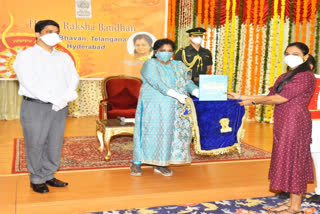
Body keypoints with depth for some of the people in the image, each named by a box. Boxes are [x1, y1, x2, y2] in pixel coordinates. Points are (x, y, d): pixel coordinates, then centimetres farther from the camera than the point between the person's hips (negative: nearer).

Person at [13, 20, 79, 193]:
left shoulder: (64, 57, 16)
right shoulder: (26, 56, 0)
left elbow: (74, 79, 7)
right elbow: (29, 82, -12)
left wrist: (65, 98, -11)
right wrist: (52, 99, -18)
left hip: (60, 107, 5)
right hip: (35, 107, -4)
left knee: (55, 143, 9)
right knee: (35, 144, 1)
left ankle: (49, 176, 23)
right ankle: (37, 180, 15)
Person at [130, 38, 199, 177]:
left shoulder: (179, 66, 15)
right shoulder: (150, 64, -3)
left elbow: (188, 82, 5)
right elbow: (157, 83, -17)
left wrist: (197, 92, -15)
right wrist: (176, 95, -26)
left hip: (174, 107, 5)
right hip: (153, 104, -5)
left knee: (170, 132, 1)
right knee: (151, 131, -7)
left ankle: (160, 164, 9)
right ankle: (136, 163, 3)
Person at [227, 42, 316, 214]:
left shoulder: (305, 76, -13)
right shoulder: (285, 76, 16)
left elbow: (280, 98, -18)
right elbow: (270, 96, 12)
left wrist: (253, 101, -10)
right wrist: (241, 97, 8)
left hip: (295, 123, -9)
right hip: (283, 123, 9)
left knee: (293, 160, -2)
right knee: (288, 161, 12)